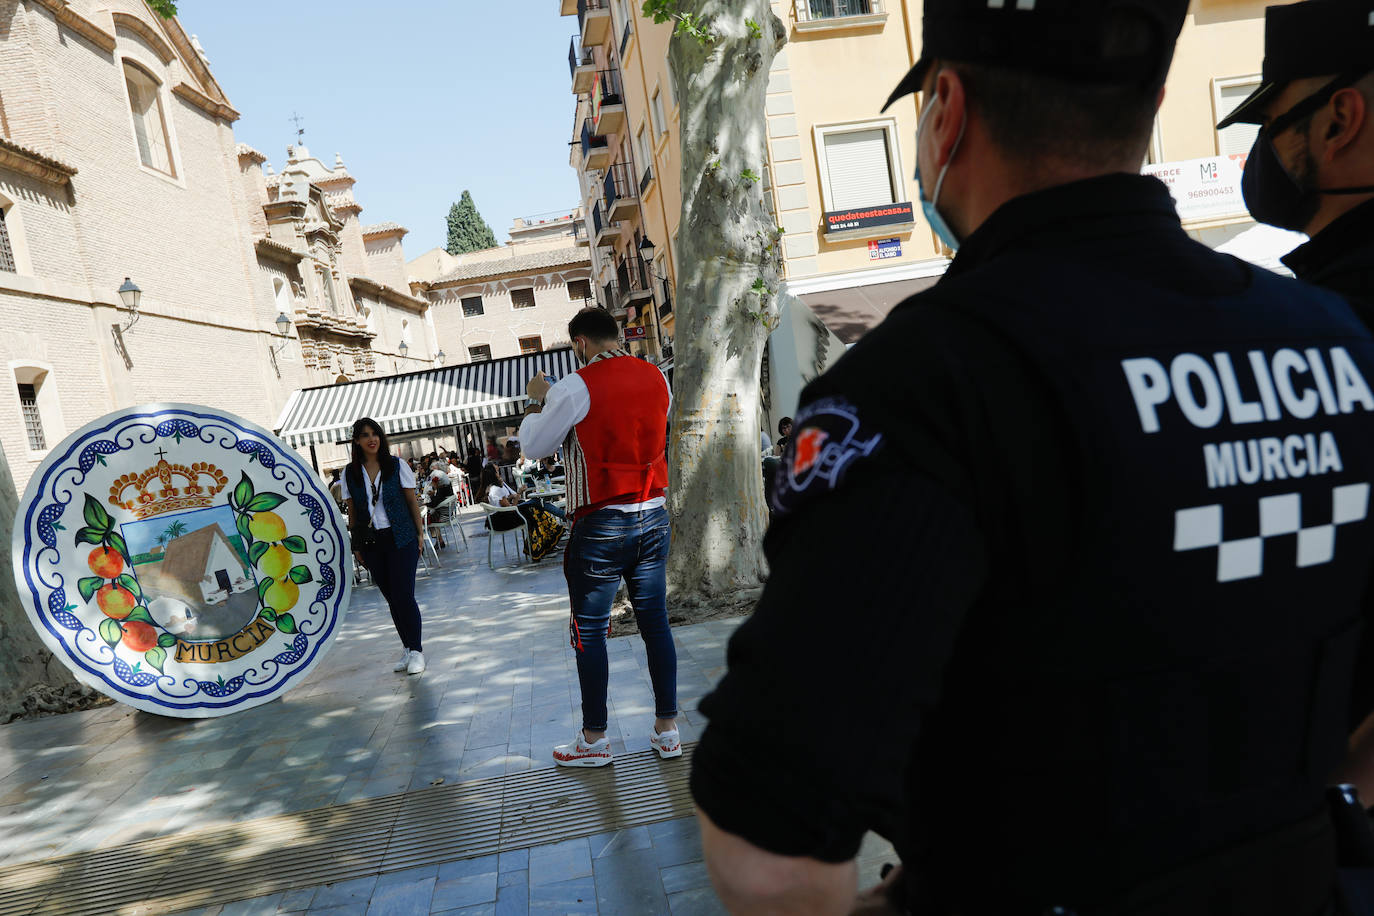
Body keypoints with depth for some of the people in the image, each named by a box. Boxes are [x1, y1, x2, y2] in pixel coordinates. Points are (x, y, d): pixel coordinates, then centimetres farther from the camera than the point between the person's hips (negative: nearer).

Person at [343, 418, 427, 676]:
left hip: (400, 539, -2)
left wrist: (420, 532, 0)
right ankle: (407, 648, 20)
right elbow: (352, 511, 9)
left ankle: (416, 650, 4)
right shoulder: (350, 473, 4)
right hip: (371, 542, 3)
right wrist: (356, 545, 7)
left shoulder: (397, 465, -1)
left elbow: (412, 501, 4)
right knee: (391, 597, 8)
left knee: (403, 595, -8)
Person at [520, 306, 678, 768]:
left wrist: (537, 401, 13)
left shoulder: (576, 387, -11)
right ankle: (667, 730, 18)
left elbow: (534, 445, -3)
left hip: (601, 526, -5)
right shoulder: (657, 378, 5)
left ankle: (594, 739, 16)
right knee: (656, 623, 11)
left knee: (589, 633, 6)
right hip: (654, 518, 5)